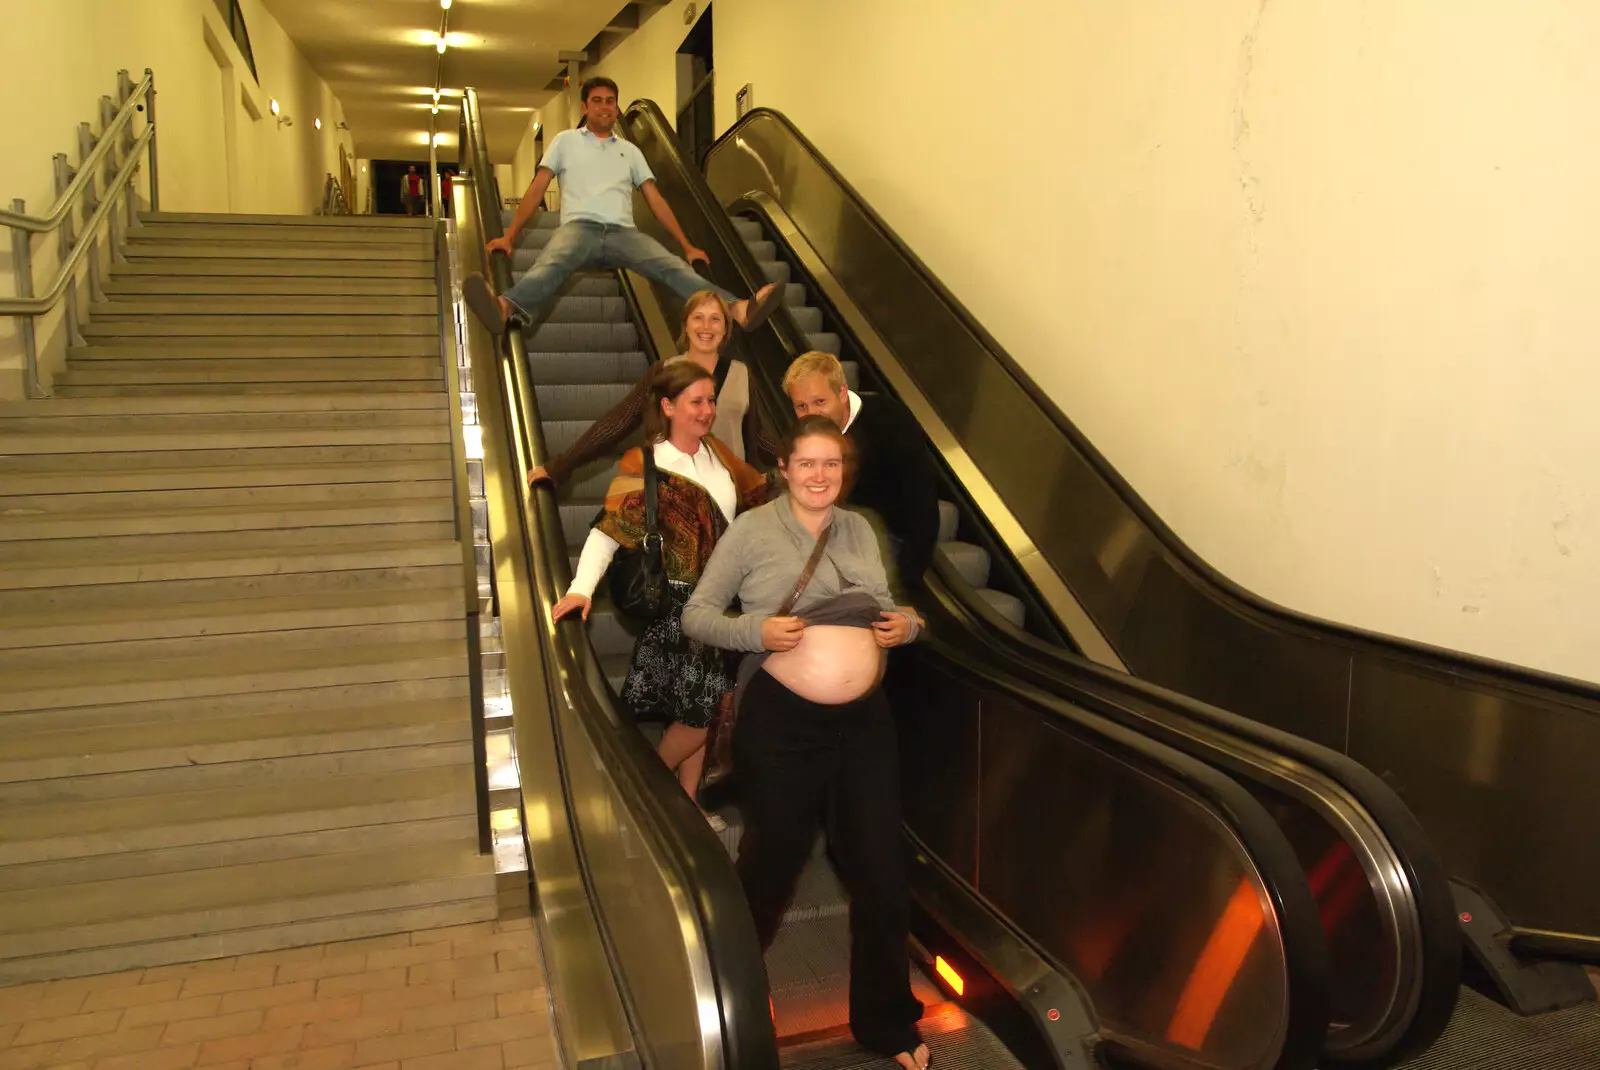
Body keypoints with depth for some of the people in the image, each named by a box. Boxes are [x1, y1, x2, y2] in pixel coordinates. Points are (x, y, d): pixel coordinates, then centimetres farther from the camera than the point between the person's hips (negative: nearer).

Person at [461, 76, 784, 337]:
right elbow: (538, 189, 14)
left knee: (672, 267, -27)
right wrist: (510, 236, 1)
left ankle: (737, 309, -51)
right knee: (551, 264, -38)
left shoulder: (630, 150, 27)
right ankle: (509, 307, -69)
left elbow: (655, 199, 22)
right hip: (580, 226, -2)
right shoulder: (566, 140, 21)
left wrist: (687, 246, 13)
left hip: (623, 232, 2)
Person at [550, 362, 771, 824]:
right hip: (676, 603, -6)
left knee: (701, 708, 12)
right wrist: (581, 588, -34)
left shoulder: (717, 453, 5)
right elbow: (609, 529, -22)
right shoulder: (645, 467, -14)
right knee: (702, 708, -4)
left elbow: (761, 491, 18)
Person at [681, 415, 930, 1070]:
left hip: (864, 719, 4)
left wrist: (905, 626, -4)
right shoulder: (752, 530, -5)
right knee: (772, 864, 12)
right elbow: (695, 615, -3)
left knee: (881, 873, 10)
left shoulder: (860, 530, 8)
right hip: (781, 720, -4)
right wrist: (757, 631, -20)